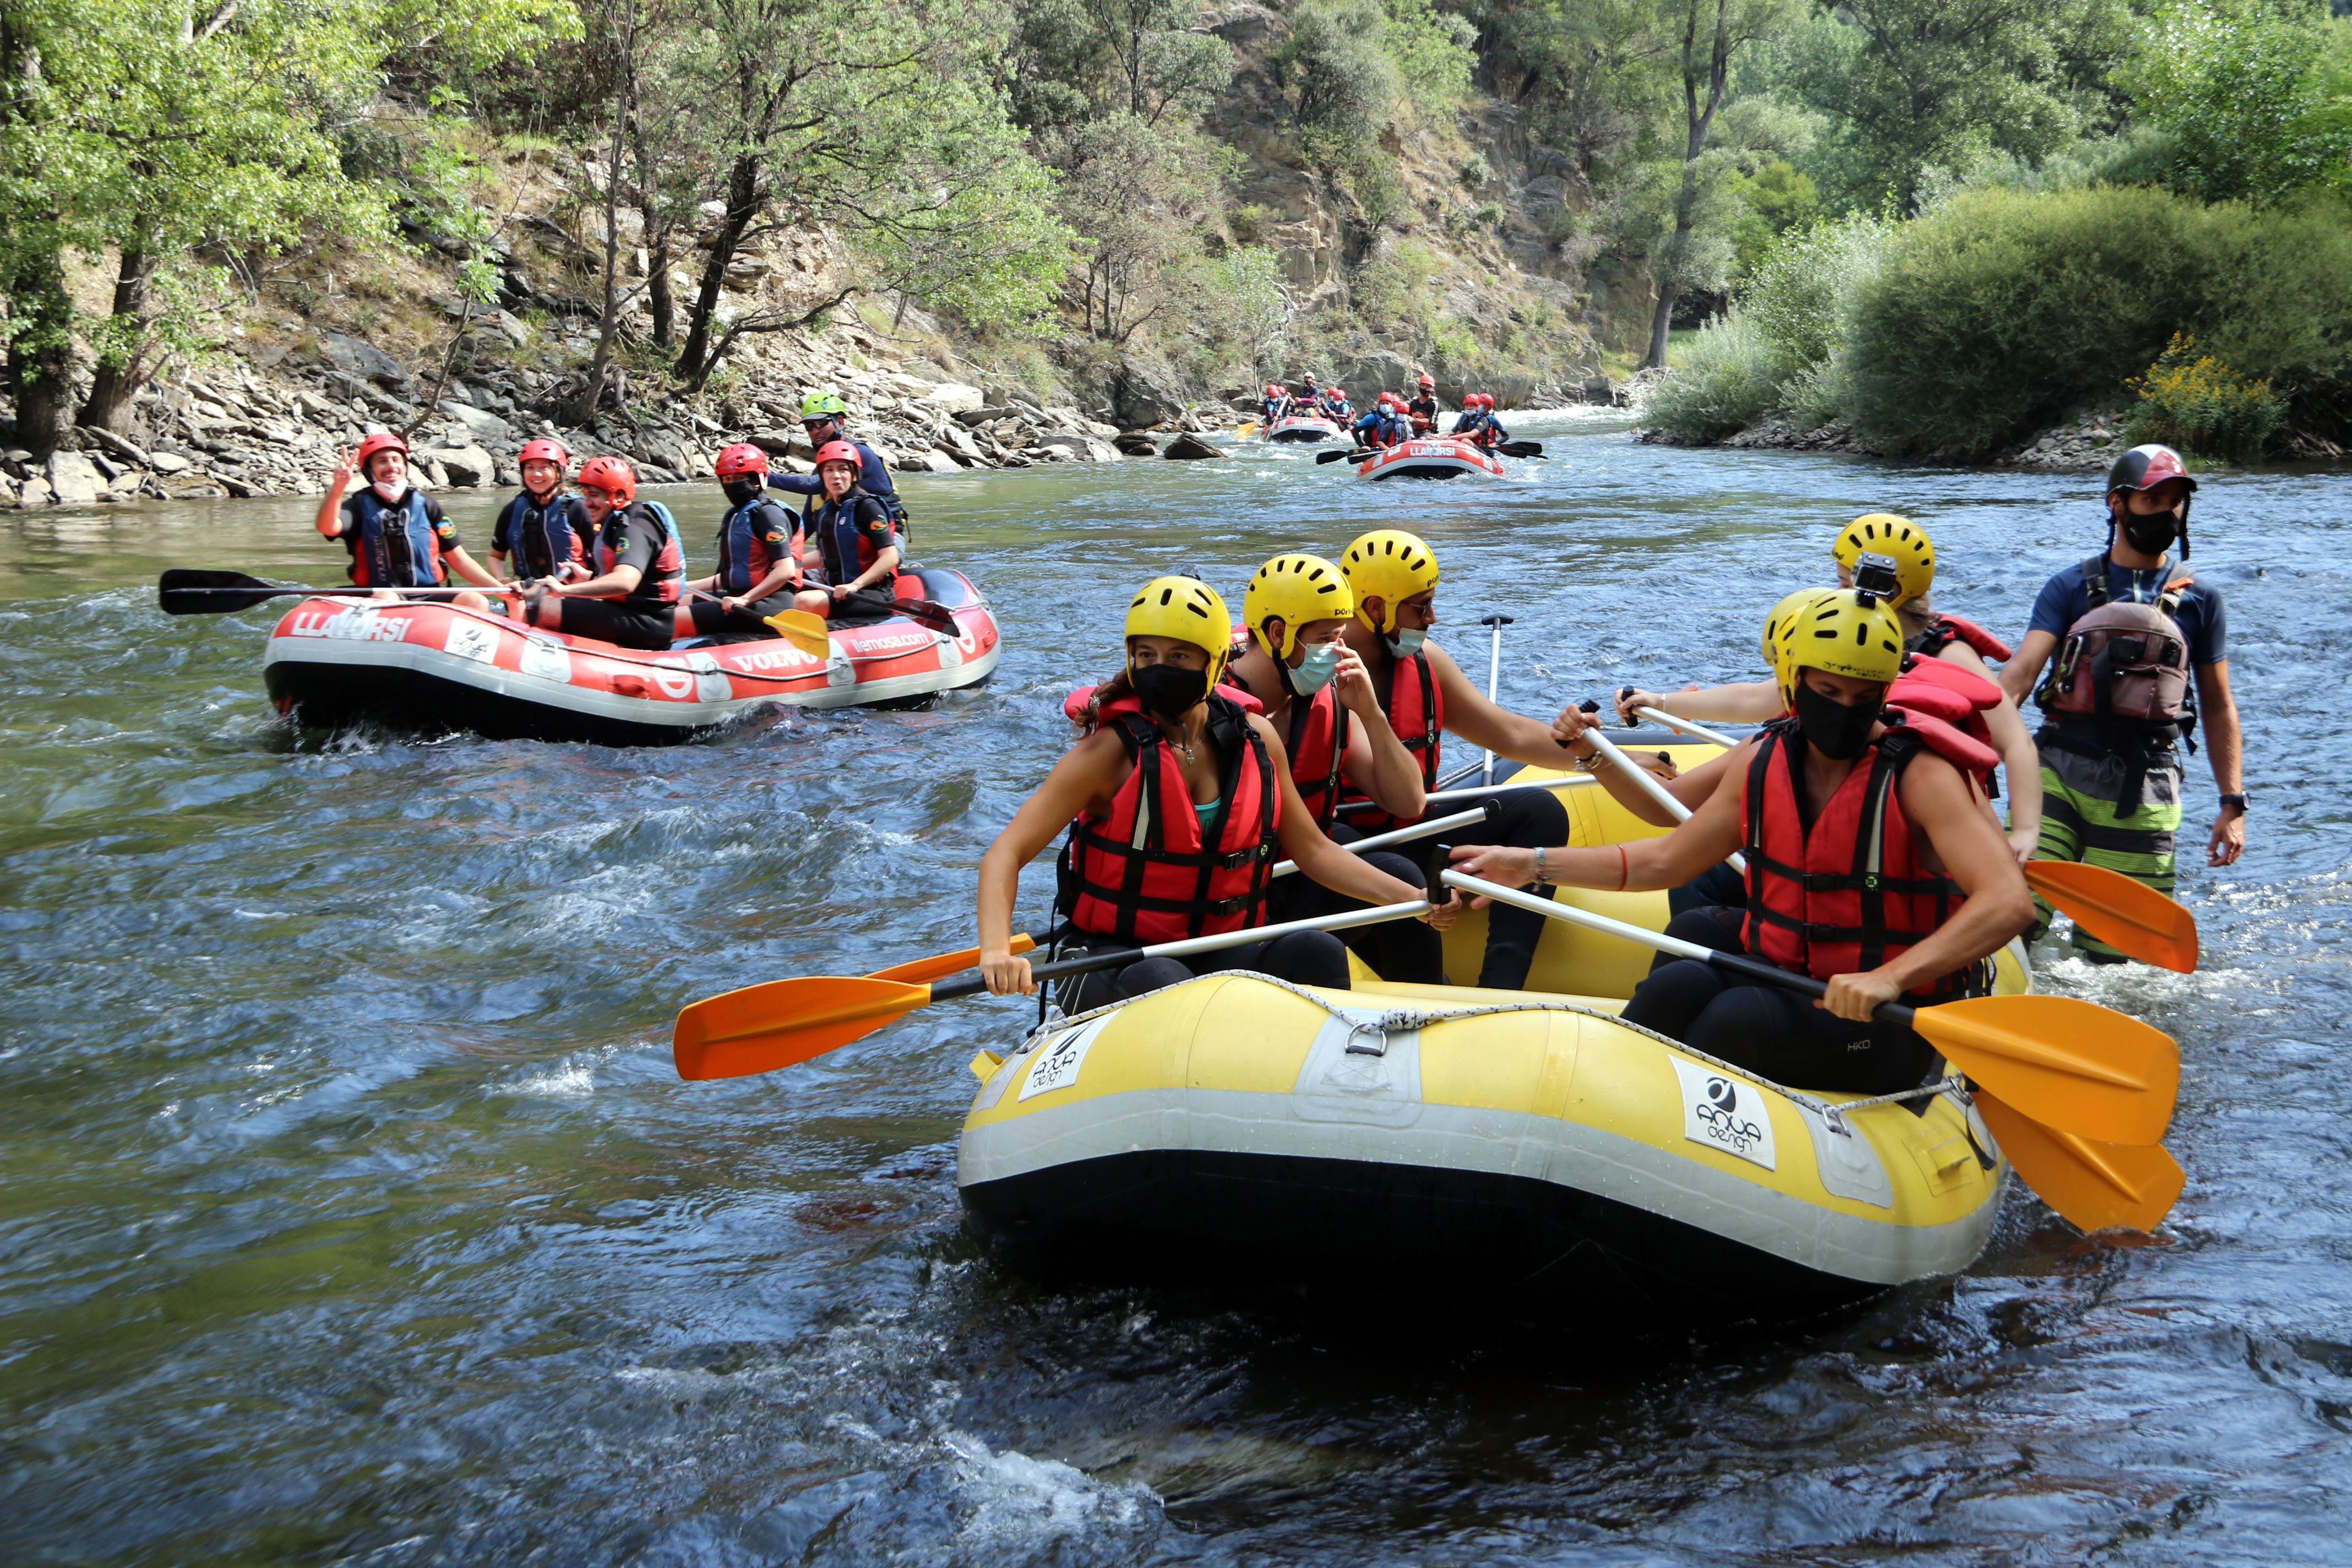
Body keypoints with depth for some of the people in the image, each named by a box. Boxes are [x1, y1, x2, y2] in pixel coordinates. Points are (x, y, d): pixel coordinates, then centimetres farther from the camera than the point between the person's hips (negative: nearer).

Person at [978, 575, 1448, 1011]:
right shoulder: (1112, 752, -9)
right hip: (1116, 964, -4)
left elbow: (1311, 849, 15)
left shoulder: (1254, 739, 4)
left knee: (1316, 951, -24)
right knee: (1161, 982, -37)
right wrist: (997, 952, -34)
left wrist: (1411, 898, 3)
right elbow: (1004, 855, -15)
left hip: (1224, 953, 4)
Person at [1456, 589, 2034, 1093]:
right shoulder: (1762, 759, 3)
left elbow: (2010, 902, -28)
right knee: (1680, 984, -24)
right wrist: (1534, 864, 9)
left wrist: (1889, 979, -42)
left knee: (1742, 1017, -32)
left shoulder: (1920, 775, -14)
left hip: (1884, 1028, -6)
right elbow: (1667, 860, 17)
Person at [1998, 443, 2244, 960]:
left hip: (2143, 793, 1)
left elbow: (2219, 708, 15)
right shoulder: (2070, 589, 8)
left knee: (2110, 953, -2)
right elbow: (2020, 673, -5)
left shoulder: (2200, 601, 12)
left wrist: (2233, 804, 8)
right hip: (2059, 772, -1)